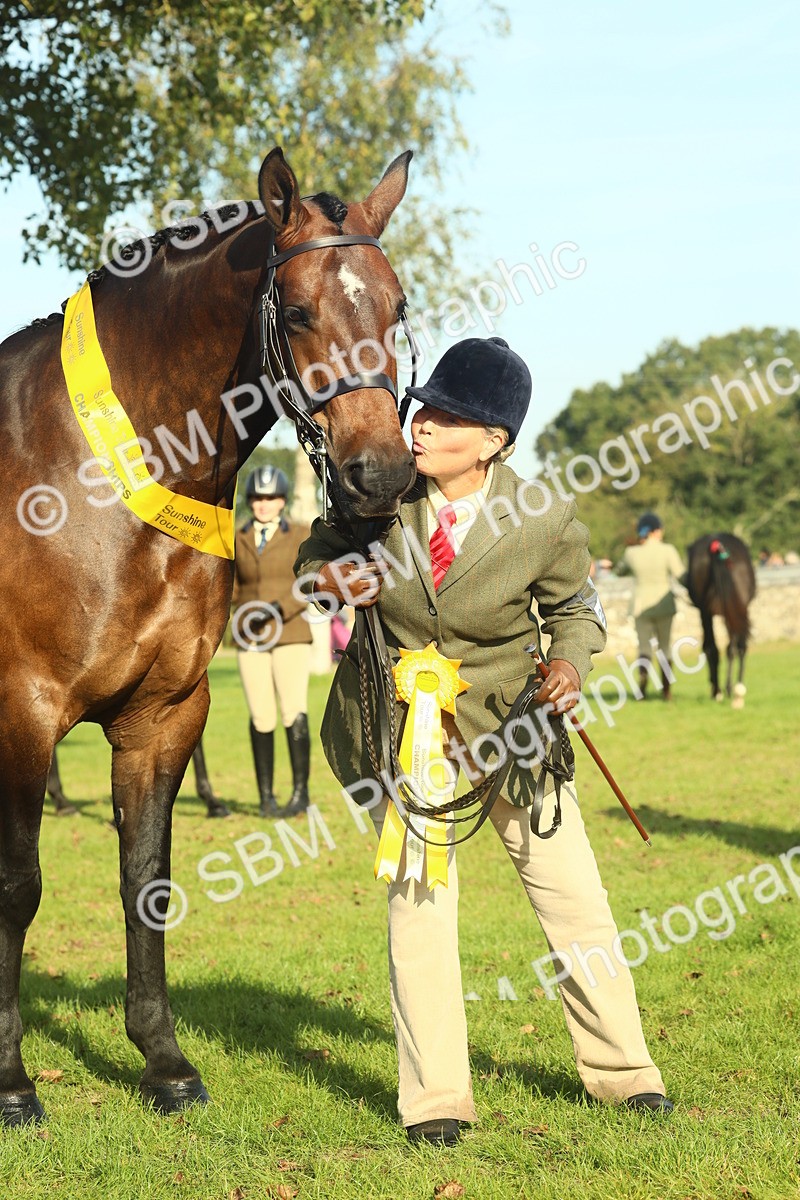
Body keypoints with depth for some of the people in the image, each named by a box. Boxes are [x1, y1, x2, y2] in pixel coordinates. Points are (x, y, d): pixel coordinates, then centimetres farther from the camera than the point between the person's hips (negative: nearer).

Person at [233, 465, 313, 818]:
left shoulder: (300, 536, 3)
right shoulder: (237, 540, 11)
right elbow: (233, 589, 15)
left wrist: (279, 608, -19)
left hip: (291, 634, -2)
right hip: (251, 640, 2)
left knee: (294, 712, -12)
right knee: (261, 718, -1)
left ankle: (301, 792, -6)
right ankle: (266, 795, 6)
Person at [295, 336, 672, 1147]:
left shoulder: (545, 519, -16)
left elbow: (576, 604, 2)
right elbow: (314, 556, 5)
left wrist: (571, 661, -18)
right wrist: (328, 576, -19)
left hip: (505, 715, 0)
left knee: (570, 890, 5)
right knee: (418, 894, -4)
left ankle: (620, 1068, 25)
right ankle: (435, 1096, 8)